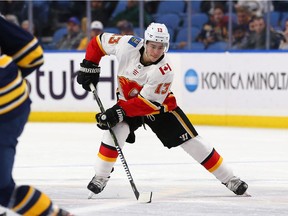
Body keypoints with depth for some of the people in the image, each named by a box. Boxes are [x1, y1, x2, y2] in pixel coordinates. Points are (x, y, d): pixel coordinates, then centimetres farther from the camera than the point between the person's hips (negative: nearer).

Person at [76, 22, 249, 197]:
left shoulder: (165, 71, -33)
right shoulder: (129, 46, -26)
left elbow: (148, 103, -31)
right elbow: (99, 42, -9)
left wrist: (119, 111, -37)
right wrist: (89, 67, -13)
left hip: (160, 106, -2)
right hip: (127, 101, 2)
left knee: (191, 141, -6)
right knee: (116, 130, -26)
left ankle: (229, 178, 4)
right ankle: (101, 177, -9)